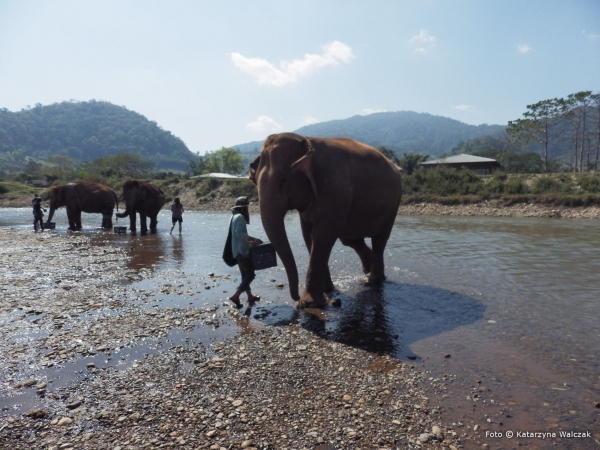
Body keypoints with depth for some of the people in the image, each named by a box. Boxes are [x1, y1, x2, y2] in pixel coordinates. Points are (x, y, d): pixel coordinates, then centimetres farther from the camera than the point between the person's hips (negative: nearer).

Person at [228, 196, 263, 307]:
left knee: (245, 275, 16)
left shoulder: (235, 217, 16)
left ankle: (250, 296, 25)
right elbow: (239, 233, -24)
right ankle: (235, 296, -10)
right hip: (242, 251, -10)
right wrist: (253, 239, -21)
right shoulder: (240, 217, -13)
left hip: (238, 251, 10)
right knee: (250, 275, -6)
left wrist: (249, 242, 19)